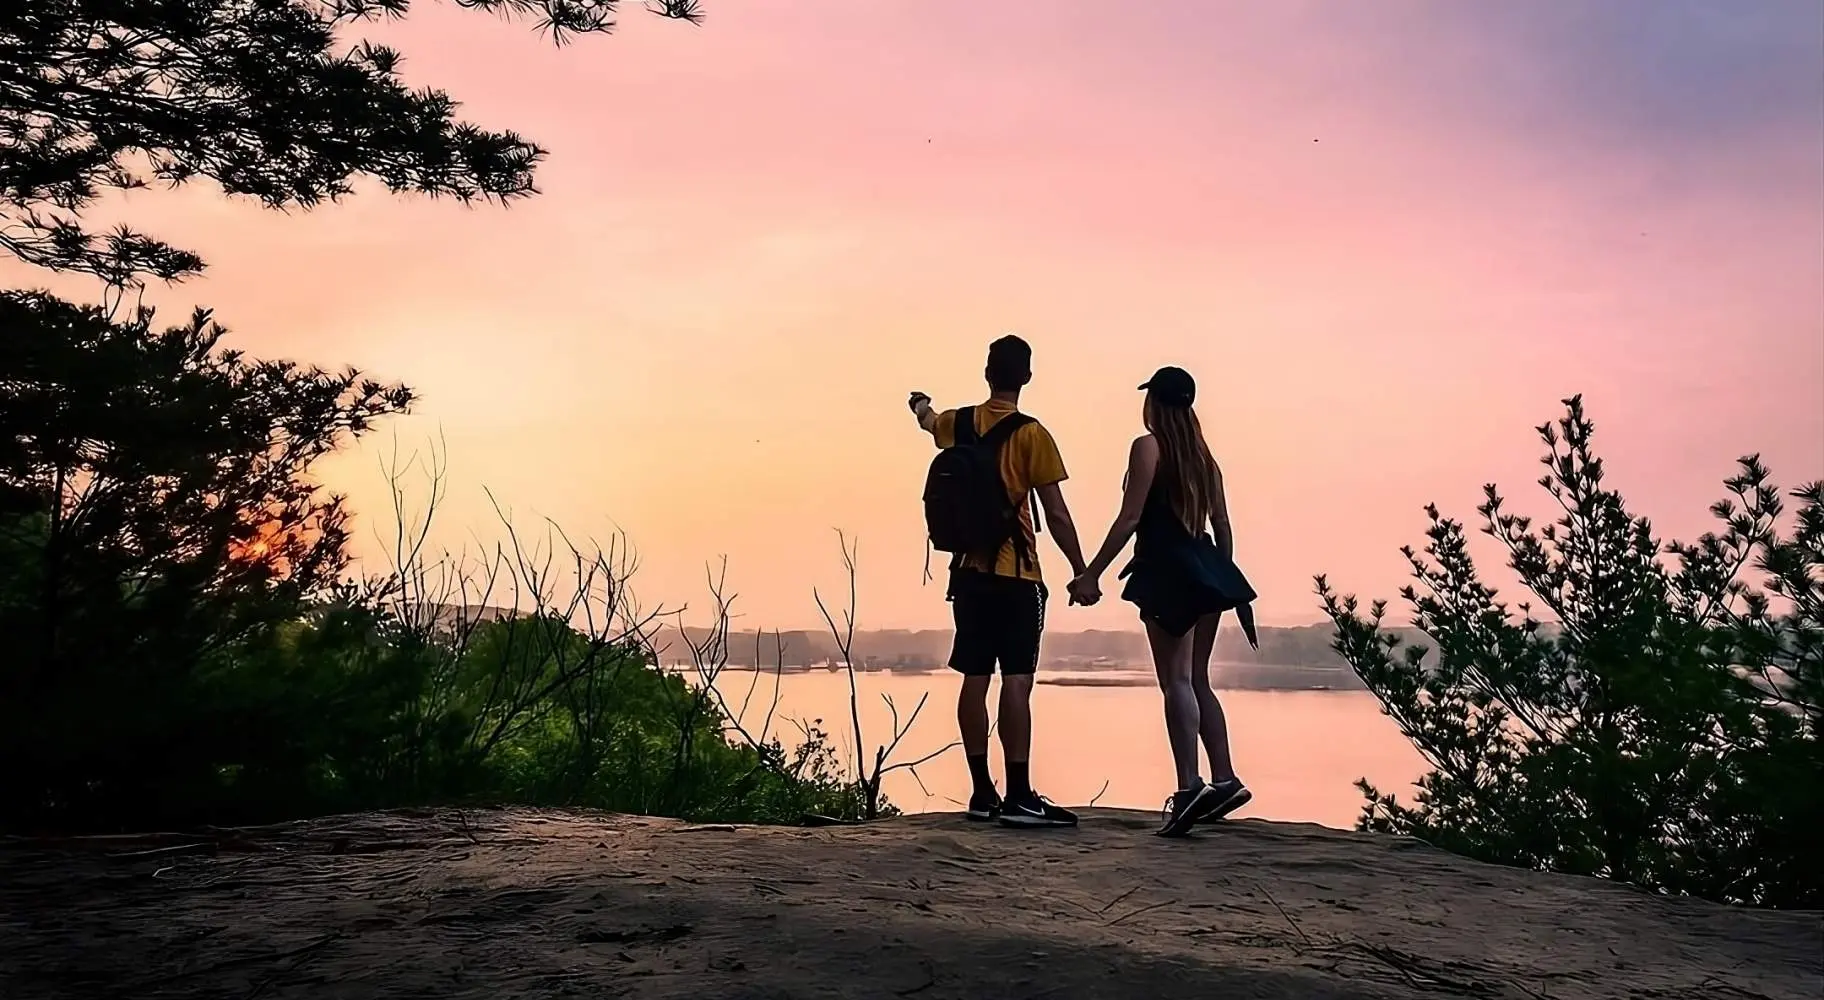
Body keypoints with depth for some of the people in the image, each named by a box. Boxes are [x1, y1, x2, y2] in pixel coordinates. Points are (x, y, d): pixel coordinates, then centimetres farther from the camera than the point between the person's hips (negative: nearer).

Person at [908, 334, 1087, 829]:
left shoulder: (959, 424, 9)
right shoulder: (1031, 434, -8)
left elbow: (930, 422, 36)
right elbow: (1057, 514, -10)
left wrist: (921, 406, 59)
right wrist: (1081, 572, -2)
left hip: (969, 571, 6)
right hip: (1016, 575, -6)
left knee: (975, 679, 7)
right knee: (1017, 681, -9)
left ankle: (982, 792, 13)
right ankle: (1019, 796, -11)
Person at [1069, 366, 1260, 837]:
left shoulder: (1148, 446, -4)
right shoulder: (1202, 454, 17)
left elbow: (1129, 519, -12)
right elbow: (1223, 526, 17)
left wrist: (1091, 574, -11)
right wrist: (1228, 585, 24)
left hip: (1167, 572, -7)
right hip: (1206, 571, 7)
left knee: (1176, 679, -10)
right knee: (1196, 680, 13)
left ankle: (1189, 786, -20)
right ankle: (1224, 779, 11)